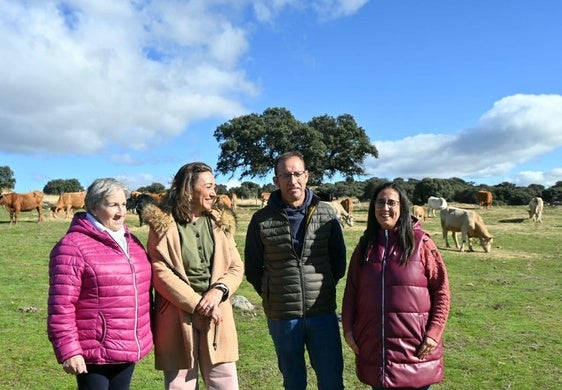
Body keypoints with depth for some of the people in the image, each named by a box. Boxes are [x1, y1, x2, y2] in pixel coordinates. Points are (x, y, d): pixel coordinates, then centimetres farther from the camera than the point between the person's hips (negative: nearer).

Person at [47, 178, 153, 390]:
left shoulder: (131, 242, 10)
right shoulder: (73, 246, -14)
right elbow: (61, 305, -16)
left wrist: (146, 334, 16)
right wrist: (68, 350, -17)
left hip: (129, 348, 7)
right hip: (94, 352, -7)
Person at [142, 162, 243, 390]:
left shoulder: (219, 223, 8)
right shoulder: (162, 224, -4)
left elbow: (236, 267, 7)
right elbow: (160, 273, -11)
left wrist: (219, 290, -13)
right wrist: (198, 305, -15)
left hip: (216, 316, 3)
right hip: (177, 318, -3)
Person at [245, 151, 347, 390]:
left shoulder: (326, 214, -1)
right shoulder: (261, 220, -4)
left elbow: (339, 260, 9)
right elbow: (252, 269, 6)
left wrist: (323, 289, 6)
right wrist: (272, 296, 5)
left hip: (323, 314, 1)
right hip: (281, 317, 0)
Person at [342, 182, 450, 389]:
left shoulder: (420, 241, -4)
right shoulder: (365, 244, 5)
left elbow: (441, 290, -3)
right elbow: (351, 290, 8)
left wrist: (434, 332, -10)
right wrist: (348, 328, 2)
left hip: (414, 347, -3)